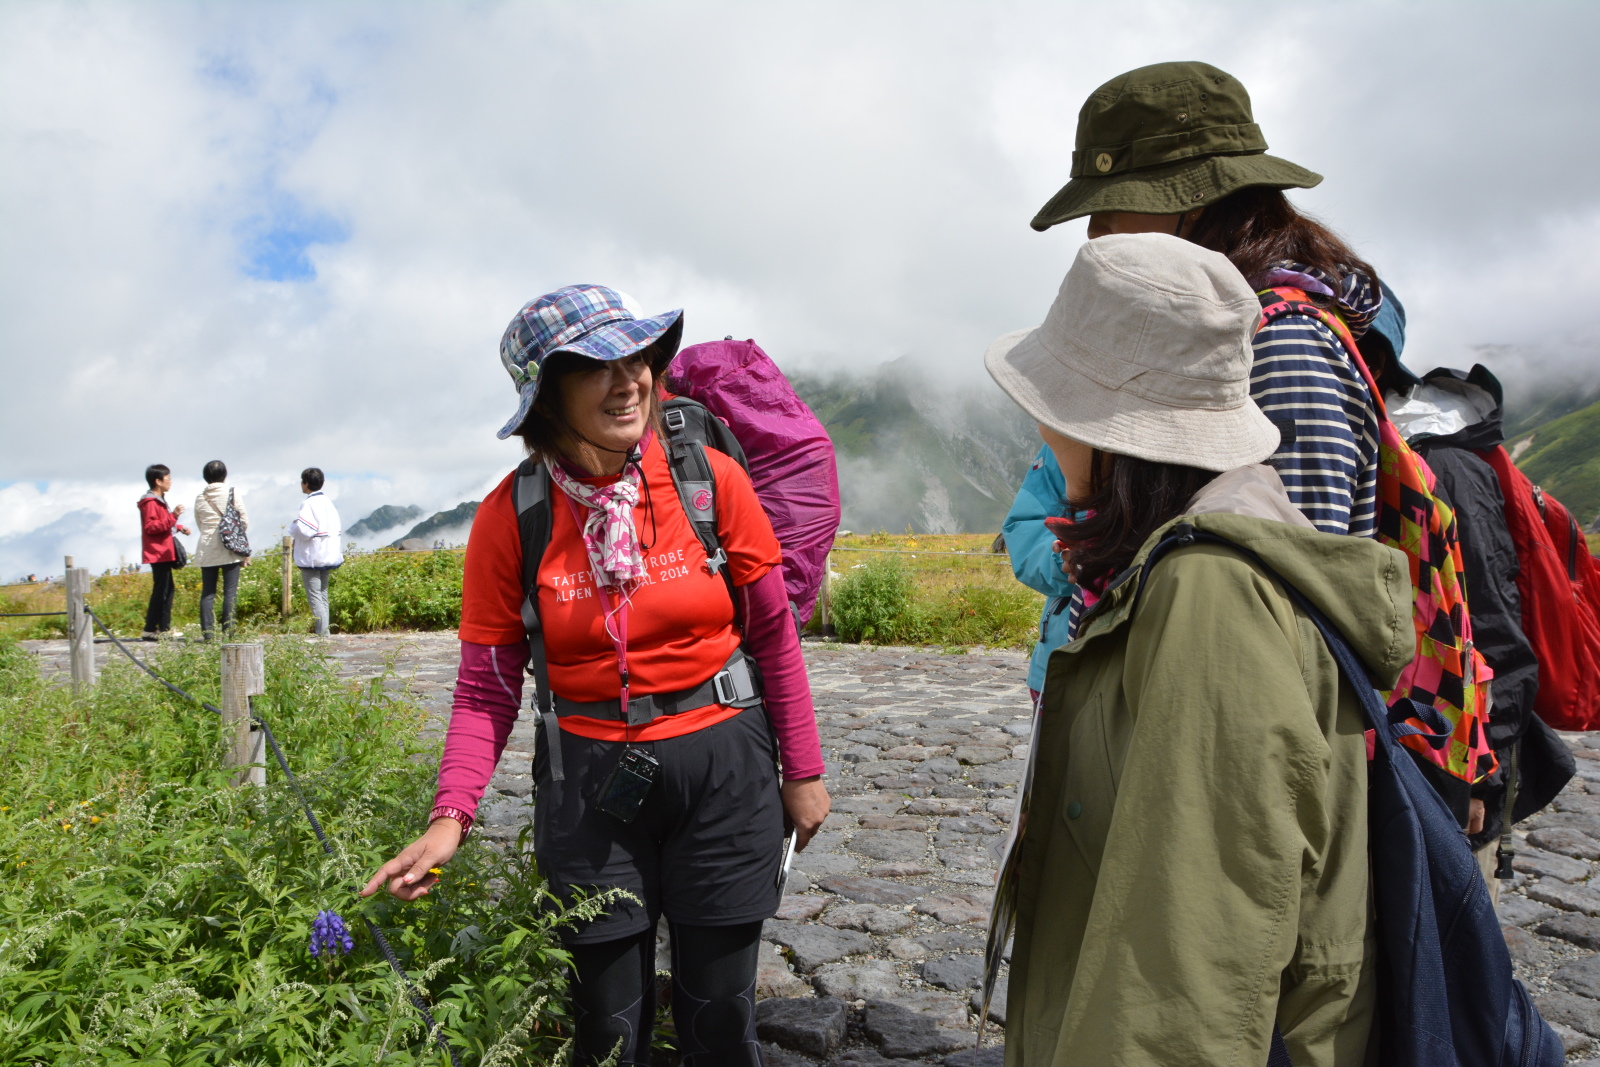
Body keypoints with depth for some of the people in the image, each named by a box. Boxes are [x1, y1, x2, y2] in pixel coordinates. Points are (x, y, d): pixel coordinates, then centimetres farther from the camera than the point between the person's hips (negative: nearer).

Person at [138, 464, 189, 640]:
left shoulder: (159, 501, 20)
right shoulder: (150, 503, -13)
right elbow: (150, 527, -24)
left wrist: (179, 527, 19)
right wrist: (172, 516, -30)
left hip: (164, 553, 11)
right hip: (158, 553, -11)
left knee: (168, 589, 13)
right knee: (160, 590, -10)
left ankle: (164, 628, 17)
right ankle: (150, 629, -7)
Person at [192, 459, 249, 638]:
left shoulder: (200, 497, 6)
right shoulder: (233, 493, -2)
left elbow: (199, 524, 13)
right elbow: (244, 521, -1)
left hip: (206, 549, 3)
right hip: (230, 549, -3)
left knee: (207, 592, 6)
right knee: (230, 592, -1)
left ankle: (207, 632, 3)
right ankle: (227, 631, -5)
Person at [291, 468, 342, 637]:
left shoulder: (309, 504, -15)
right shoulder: (328, 502, 9)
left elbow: (304, 530, -24)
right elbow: (338, 528, 11)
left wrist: (293, 526, -4)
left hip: (311, 558, -8)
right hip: (328, 556, 8)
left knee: (314, 597, -5)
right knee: (323, 595, 13)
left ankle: (322, 633, -9)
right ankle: (324, 633, 15)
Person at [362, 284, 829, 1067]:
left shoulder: (711, 480, -9)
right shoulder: (510, 517, -8)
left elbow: (773, 634, 0)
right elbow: (486, 687, -3)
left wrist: (804, 769, 4)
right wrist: (451, 814, -16)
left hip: (722, 767, 0)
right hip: (589, 777, 0)